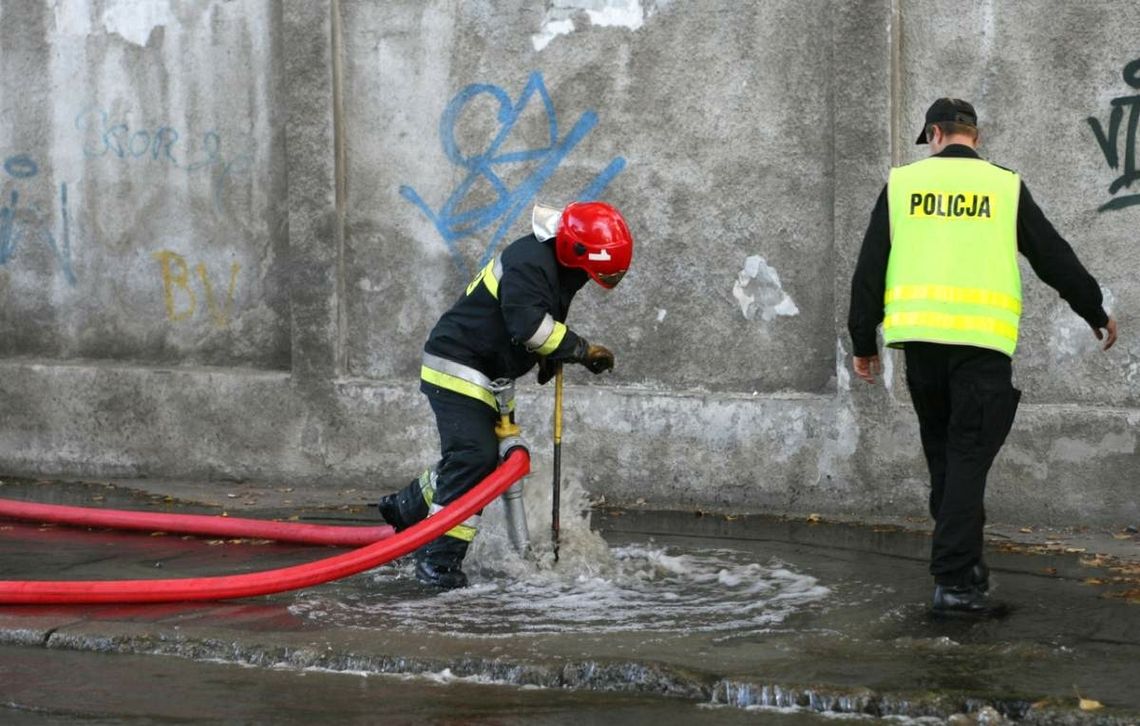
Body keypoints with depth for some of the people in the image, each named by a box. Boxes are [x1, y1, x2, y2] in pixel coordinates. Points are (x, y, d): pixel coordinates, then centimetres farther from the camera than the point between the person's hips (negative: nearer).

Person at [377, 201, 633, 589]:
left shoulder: (557, 265, 9)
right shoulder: (529, 263, -23)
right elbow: (528, 324, -34)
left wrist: (551, 357, 8)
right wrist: (583, 350, -26)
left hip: (484, 374, 10)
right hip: (456, 367, -10)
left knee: (481, 457, 16)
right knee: (474, 458, -19)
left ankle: (406, 507, 33)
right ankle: (439, 558, -18)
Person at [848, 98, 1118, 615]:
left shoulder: (903, 183, 9)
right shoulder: (1004, 186, 6)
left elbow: (870, 268, 7)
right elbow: (1054, 258, 12)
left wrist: (863, 342, 14)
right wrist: (1096, 314, 25)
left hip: (919, 338, 2)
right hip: (982, 340, -2)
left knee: (942, 454, 17)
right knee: (968, 459, -1)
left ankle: (964, 562, 21)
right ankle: (954, 581, -8)